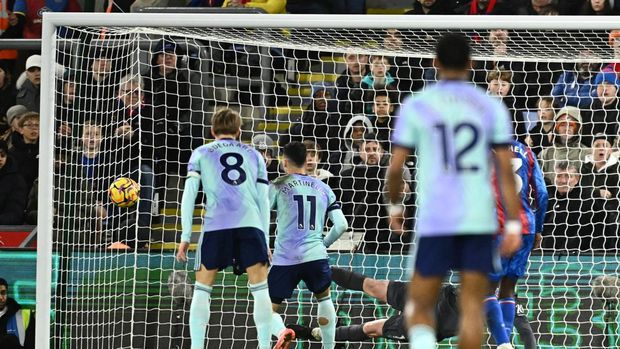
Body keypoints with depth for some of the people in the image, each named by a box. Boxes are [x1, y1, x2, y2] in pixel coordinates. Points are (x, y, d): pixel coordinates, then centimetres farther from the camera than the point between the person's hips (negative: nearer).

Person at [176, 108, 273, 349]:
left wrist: (185, 237, 8)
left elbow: (189, 194, 8)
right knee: (260, 288, 3)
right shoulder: (253, 155, 23)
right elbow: (264, 200, 18)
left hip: (216, 225, -1)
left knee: (202, 289, 8)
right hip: (251, 222, 1)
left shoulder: (201, 154, 19)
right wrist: (266, 241, 21)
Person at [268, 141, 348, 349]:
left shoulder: (278, 186, 5)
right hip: (316, 255, 3)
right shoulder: (323, 188, 14)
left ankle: (281, 332, -25)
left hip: (285, 259, -3)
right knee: (324, 298, 30)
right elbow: (341, 225, 10)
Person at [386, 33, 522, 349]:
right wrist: (514, 225, 0)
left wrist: (394, 206, 18)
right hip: (480, 221, 1)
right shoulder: (491, 107, 5)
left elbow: (395, 167, -1)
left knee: (421, 309, 5)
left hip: (434, 221, -1)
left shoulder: (415, 107, 1)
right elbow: (506, 169, -1)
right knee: (471, 308, 8)